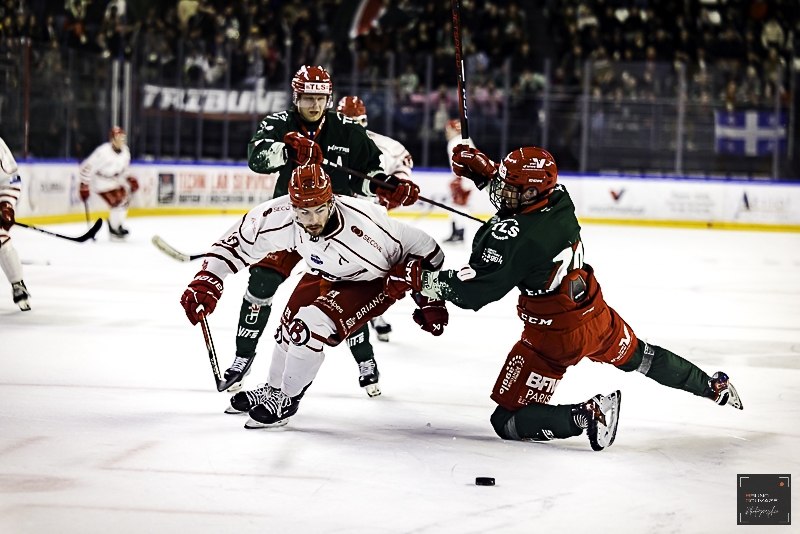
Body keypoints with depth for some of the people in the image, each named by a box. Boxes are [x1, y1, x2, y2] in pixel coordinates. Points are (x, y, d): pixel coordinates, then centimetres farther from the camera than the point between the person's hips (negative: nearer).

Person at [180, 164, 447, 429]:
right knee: (290, 325, 14)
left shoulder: (363, 226, -42)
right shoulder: (280, 216, -30)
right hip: (326, 274, 6)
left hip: (374, 280, -6)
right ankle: (272, 389, 44)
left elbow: (421, 247, -28)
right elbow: (236, 242, -14)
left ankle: (286, 399, 3)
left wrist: (430, 301, -18)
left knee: (311, 326, -20)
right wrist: (207, 280, -24)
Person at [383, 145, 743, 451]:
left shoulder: (513, 236, -29)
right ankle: (714, 387, 49)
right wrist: (482, 169, 8)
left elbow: (473, 291, -27)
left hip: (553, 338, -8)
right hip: (597, 316, 8)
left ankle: (588, 415, -17)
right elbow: (521, 191, 17)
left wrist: (420, 279, -19)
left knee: (508, 421, 0)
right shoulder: (560, 200, -7)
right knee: (639, 356, 36)